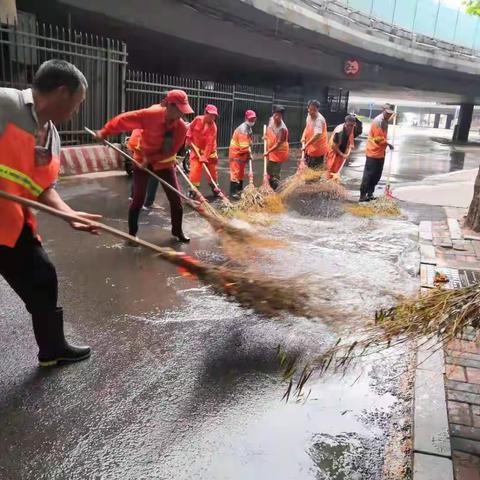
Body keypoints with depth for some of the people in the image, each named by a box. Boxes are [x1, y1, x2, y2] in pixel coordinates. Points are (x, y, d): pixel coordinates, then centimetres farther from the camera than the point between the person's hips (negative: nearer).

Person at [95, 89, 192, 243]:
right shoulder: (150, 115, -25)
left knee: (176, 197, 3)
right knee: (138, 199, -1)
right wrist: (104, 132, -18)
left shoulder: (181, 127, -18)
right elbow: (124, 119, -19)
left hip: (165, 163, 3)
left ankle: (177, 231, 22)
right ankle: (132, 234, 16)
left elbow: (171, 151, -17)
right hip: (142, 160, -3)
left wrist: (151, 159, -23)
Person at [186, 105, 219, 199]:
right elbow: (191, 128, 8)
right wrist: (189, 138, -5)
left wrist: (205, 157, -31)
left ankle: (214, 188, 29)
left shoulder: (213, 127, -20)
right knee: (195, 170, -8)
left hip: (209, 151, 0)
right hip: (196, 149, 0)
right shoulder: (197, 119, -13)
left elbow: (209, 143, -25)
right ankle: (193, 189, 1)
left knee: (212, 170, 10)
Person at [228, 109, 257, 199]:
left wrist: (248, 153, 5)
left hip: (242, 153, 10)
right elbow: (243, 146, -28)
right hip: (236, 153, -10)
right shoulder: (243, 129, -23)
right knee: (235, 172, -9)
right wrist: (249, 153, -15)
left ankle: (239, 190, 29)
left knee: (241, 173, 17)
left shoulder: (249, 128, 11)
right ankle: (233, 192, -7)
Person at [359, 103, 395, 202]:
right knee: (368, 174, -7)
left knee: (377, 175, 11)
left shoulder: (385, 120, 11)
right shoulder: (378, 121, -17)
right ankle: (363, 195, -3)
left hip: (381, 153, 9)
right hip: (373, 152, -9)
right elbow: (378, 139, -21)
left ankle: (370, 193, 19)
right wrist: (388, 144, -11)